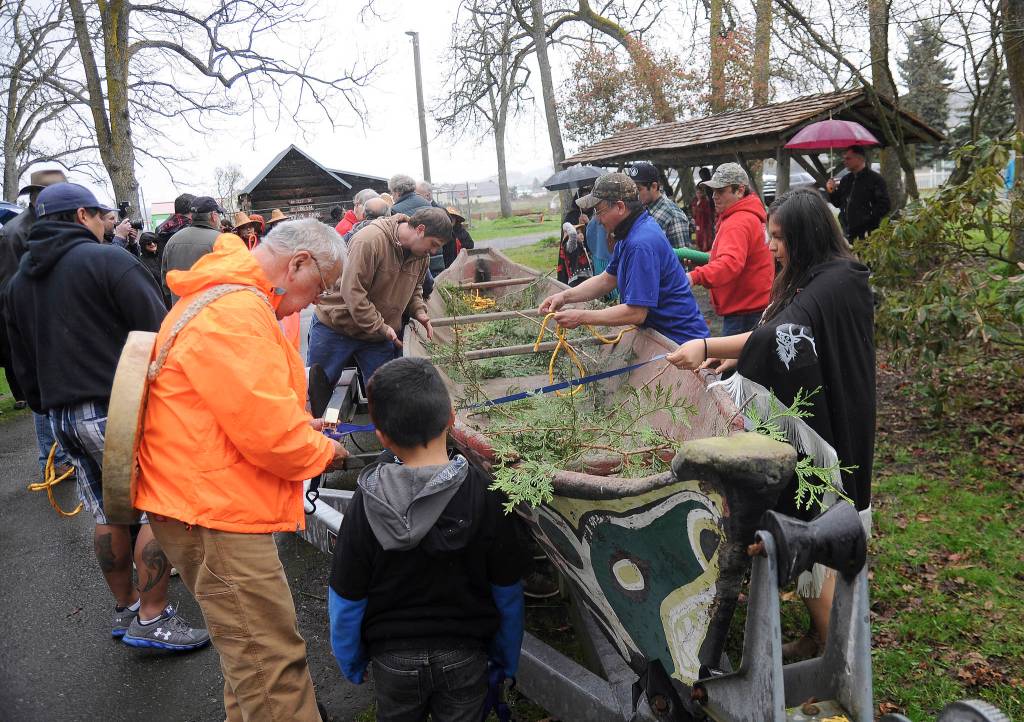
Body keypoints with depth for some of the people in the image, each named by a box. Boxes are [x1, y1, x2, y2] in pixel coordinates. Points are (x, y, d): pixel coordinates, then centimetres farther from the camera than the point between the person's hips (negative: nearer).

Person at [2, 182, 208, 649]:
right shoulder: (108, 260, -8)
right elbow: (159, 334, -14)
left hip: (63, 415, 8)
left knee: (108, 514, 17)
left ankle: (125, 609, 27)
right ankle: (152, 619, 3)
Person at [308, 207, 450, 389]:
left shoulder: (421, 253, -1)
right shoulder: (370, 240, -26)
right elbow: (352, 292, -27)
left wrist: (419, 311, -4)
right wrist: (380, 327, -25)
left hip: (380, 337, 6)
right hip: (335, 328, -5)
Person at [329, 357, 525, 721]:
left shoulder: (366, 504, -20)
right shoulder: (485, 494, -20)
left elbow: (346, 601, -10)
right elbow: (507, 591, -10)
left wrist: (350, 662, 8)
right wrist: (507, 659, 7)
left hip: (392, 660, 1)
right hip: (464, 657, 0)